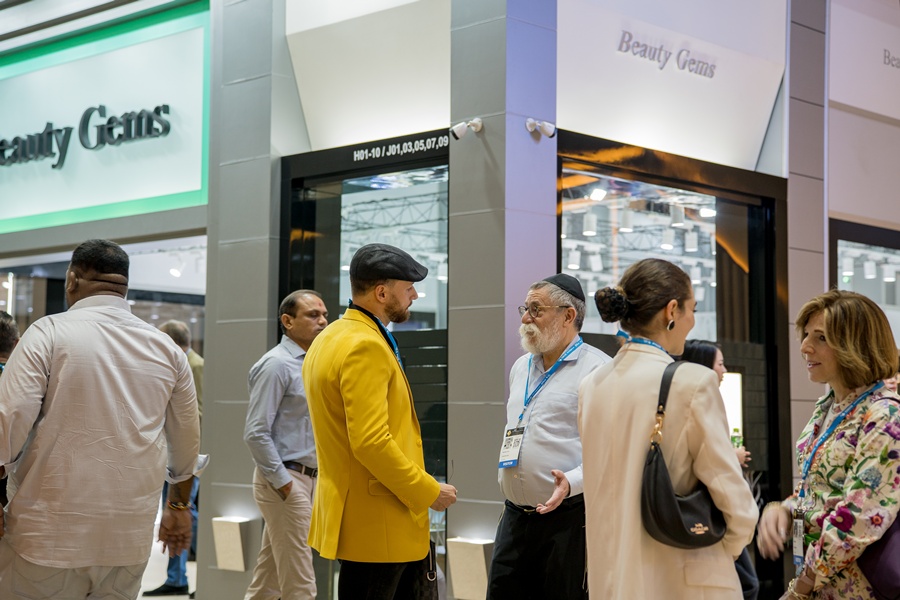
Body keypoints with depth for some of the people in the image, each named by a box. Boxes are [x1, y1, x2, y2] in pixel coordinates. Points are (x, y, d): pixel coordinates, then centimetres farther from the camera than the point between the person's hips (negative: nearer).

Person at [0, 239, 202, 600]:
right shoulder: (167, 349, 7)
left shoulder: (49, 333, -6)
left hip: (49, 536, -4)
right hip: (130, 539, 4)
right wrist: (179, 505, 28)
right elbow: (186, 445, 14)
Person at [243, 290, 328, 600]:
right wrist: (283, 483, -16)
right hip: (286, 481, -8)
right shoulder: (277, 364, -13)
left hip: (303, 479, 9)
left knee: (269, 575, 16)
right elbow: (256, 433, -18)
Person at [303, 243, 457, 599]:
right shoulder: (366, 346, -18)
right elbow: (371, 443, -25)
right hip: (375, 525, -10)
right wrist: (428, 491, -14)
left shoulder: (329, 339, 15)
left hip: (351, 513, 10)